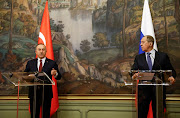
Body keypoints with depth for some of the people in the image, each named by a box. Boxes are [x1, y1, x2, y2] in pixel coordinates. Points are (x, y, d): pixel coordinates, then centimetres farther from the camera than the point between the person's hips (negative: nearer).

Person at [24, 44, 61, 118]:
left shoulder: (52, 63, 3)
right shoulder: (30, 63, 10)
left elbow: (58, 77, 0)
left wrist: (55, 74, -23)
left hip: (46, 93, -2)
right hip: (33, 92, 2)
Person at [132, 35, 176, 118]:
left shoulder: (163, 56, 7)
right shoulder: (138, 58, 14)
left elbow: (171, 71, 7)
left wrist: (172, 77, -16)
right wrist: (134, 75, -18)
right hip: (144, 89, 2)